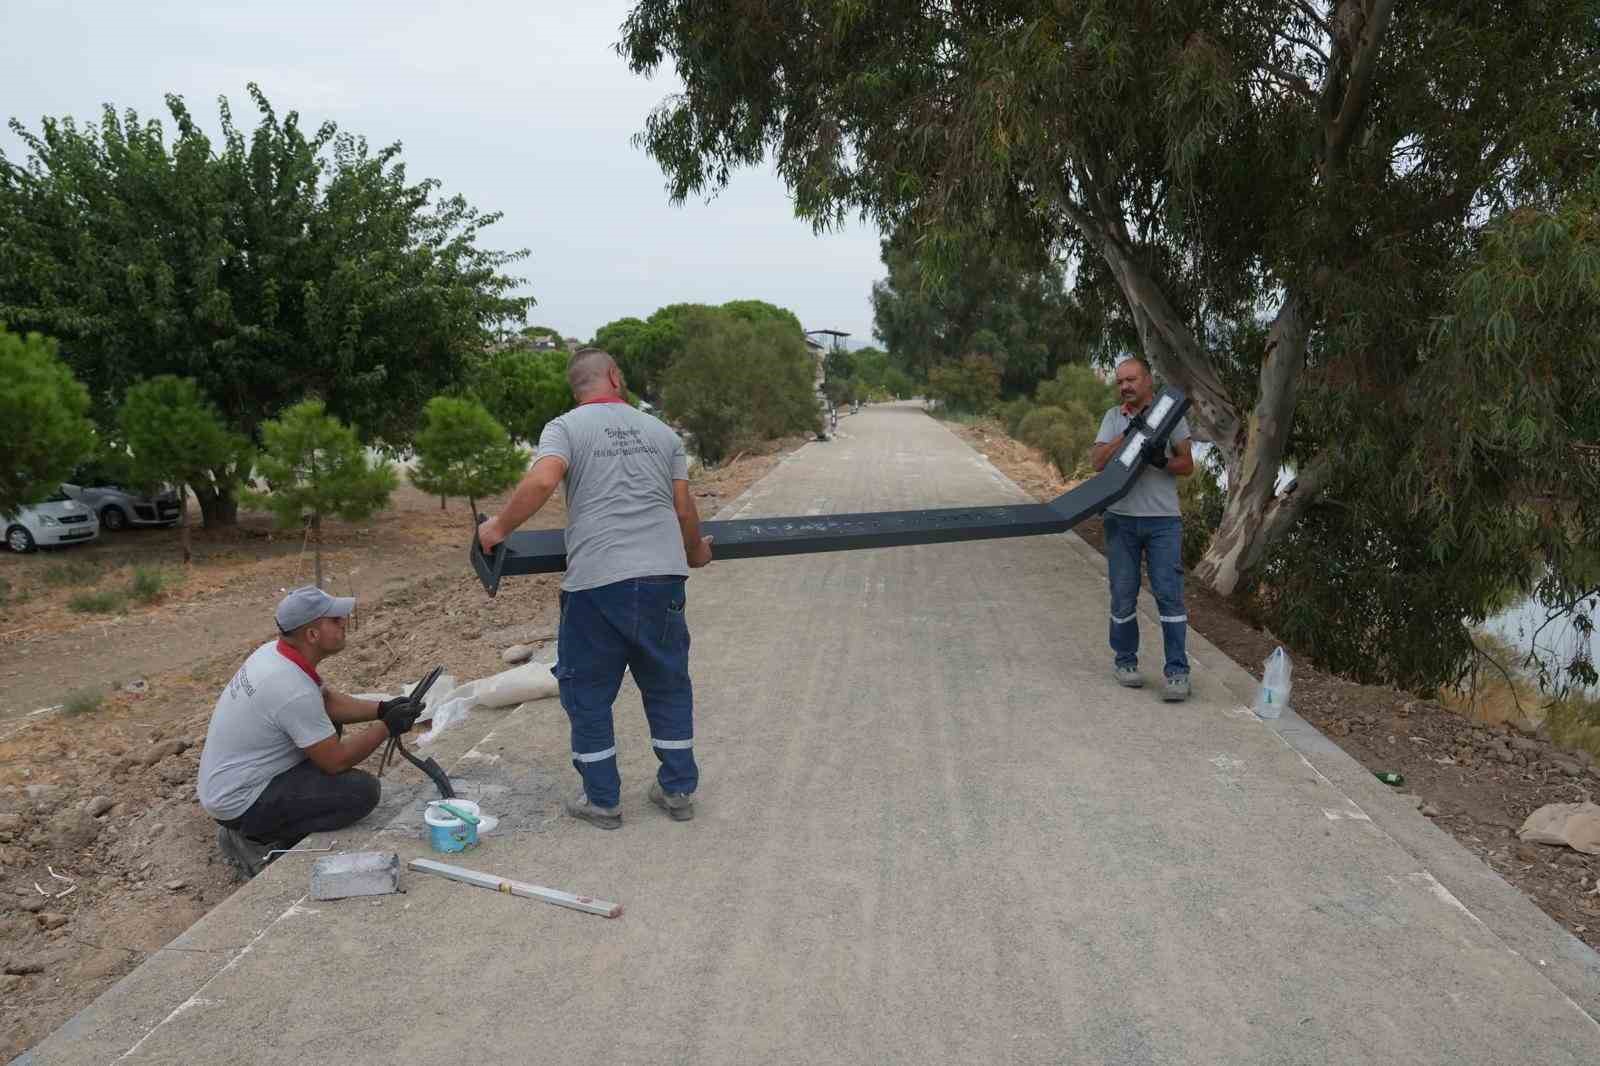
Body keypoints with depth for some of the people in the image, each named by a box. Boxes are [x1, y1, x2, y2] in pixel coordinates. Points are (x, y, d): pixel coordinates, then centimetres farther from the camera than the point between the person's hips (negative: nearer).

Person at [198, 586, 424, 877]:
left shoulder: (273, 653, -2)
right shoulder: (294, 691, -29)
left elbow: (328, 701, 12)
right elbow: (336, 760, -19)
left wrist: (382, 709, 1)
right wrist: (387, 728, -8)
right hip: (239, 805, -9)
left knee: (329, 725, 19)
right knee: (363, 790, -16)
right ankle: (256, 840, -4)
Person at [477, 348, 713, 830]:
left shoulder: (566, 427, 2)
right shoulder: (661, 432, 13)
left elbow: (541, 481, -18)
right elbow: (684, 510, 11)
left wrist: (498, 528, -5)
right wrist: (695, 552, 28)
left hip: (597, 580, -3)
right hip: (663, 576, 4)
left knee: (588, 691, 13)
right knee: (667, 686, 18)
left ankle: (603, 800, 20)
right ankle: (678, 790, 27)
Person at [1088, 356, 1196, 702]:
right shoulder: (1114, 418, 8)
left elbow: (1187, 465, 2)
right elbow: (1097, 461, -5)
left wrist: (1161, 461, -18)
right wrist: (1128, 432, -15)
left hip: (1163, 520, -2)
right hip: (1121, 519, 2)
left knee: (1169, 594, -5)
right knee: (1123, 596, 8)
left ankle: (1177, 672, -1)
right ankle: (1124, 660, 23)